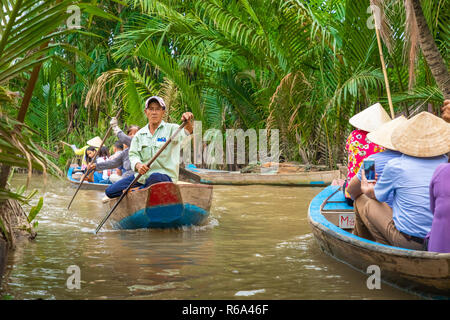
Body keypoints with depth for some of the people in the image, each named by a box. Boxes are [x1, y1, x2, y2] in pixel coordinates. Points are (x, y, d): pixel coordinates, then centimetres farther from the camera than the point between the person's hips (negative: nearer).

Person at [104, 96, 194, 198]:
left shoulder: (172, 129, -3)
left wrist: (188, 123, -49)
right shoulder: (140, 134, 10)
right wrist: (138, 165, -23)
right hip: (141, 176, 4)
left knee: (155, 177, -41)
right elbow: (133, 154, 2)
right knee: (110, 191, -4)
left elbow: (186, 132, -24)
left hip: (165, 175, -4)